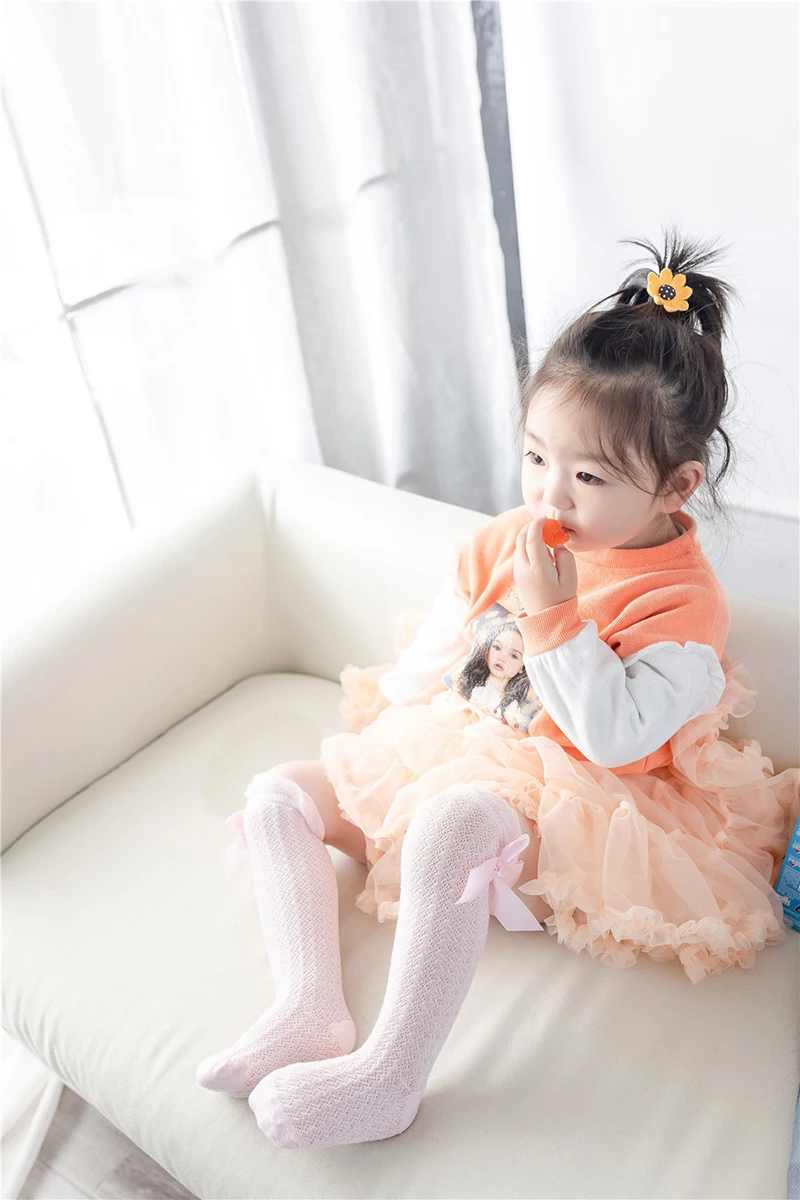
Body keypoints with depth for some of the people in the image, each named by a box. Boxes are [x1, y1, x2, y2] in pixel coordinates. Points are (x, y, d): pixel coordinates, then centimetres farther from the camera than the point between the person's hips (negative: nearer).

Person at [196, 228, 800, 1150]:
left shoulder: (681, 599, -15)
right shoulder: (503, 542, 3)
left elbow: (615, 738, -26)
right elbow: (428, 658, 16)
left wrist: (554, 615, -28)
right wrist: (386, 712, 9)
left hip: (566, 803, -8)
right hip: (449, 756, 8)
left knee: (453, 823, -41)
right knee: (277, 794, -1)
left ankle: (389, 1076, -26)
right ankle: (310, 1011, -13)